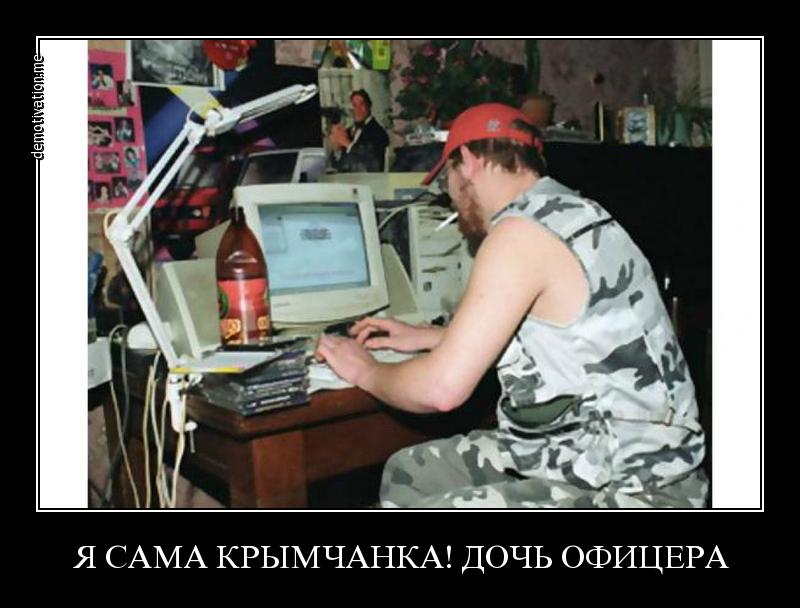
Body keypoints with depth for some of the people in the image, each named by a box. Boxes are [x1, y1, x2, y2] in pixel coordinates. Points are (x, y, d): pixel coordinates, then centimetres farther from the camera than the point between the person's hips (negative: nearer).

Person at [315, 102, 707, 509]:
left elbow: (442, 388, -23)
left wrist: (364, 371, -1)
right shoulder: (560, 213, 10)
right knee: (408, 473, 13)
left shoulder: (522, 231, -20)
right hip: (590, 449, 10)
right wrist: (425, 337, 31)